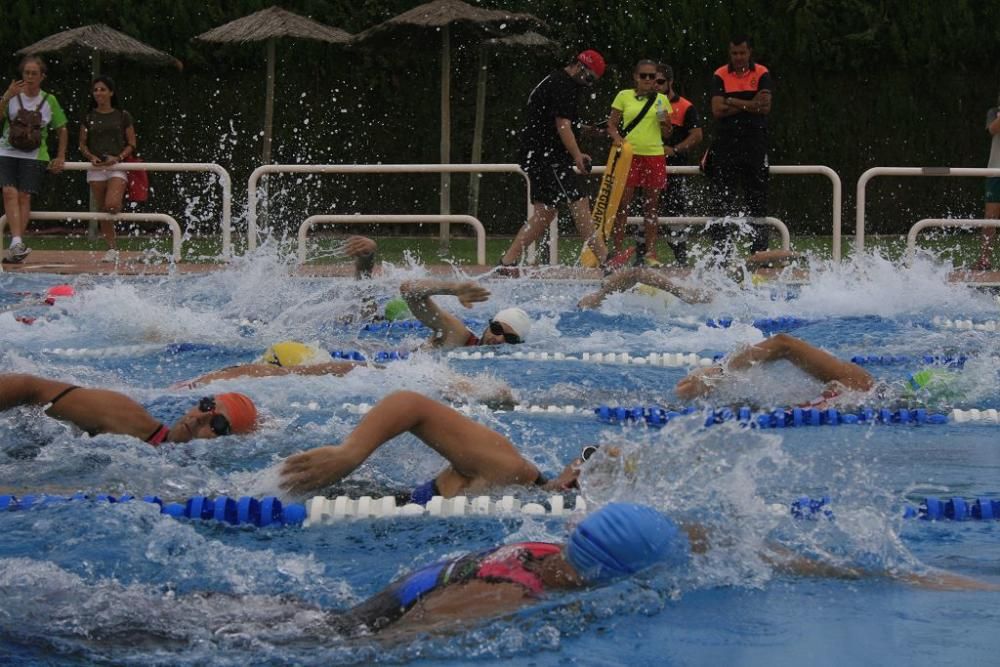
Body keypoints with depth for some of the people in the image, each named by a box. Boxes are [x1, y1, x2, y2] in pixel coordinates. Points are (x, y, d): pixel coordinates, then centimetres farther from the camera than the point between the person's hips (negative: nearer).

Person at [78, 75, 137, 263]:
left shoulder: (123, 116, 3)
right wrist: (91, 156, -9)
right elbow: (82, 144, 11)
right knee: (102, 211, 3)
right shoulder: (88, 117, 8)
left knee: (112, 205, -25)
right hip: (96, 169, 3)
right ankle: (112, 248, 11)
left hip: (117, 166, -3)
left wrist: (118, 158, -13)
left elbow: (131, 144, 4)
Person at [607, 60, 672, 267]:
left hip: (654, 155, 2)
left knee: (651, 206, 5)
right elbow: (611, 124, 8)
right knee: (622, 204, -5)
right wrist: (617, 138, -12)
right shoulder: (624, 96, 5)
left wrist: (664, 121, -7)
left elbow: (666, 134, 13)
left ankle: (651, 253, 9)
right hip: (629, 154, -2)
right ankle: (618, 252, 0)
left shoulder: (661, 100, 9)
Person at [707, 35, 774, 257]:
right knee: (723, 197, 0)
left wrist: (732, 103, -12)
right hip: (726, 143, 0)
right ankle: (720, 251, 3)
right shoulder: (720, 76, 4)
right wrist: (749, 105, -12)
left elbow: (765, 107, -10)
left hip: (755, 143, 0)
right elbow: (717, 110, -8)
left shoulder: (762, 74, 4)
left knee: (757, 197, 1)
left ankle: (759, 251, 4)